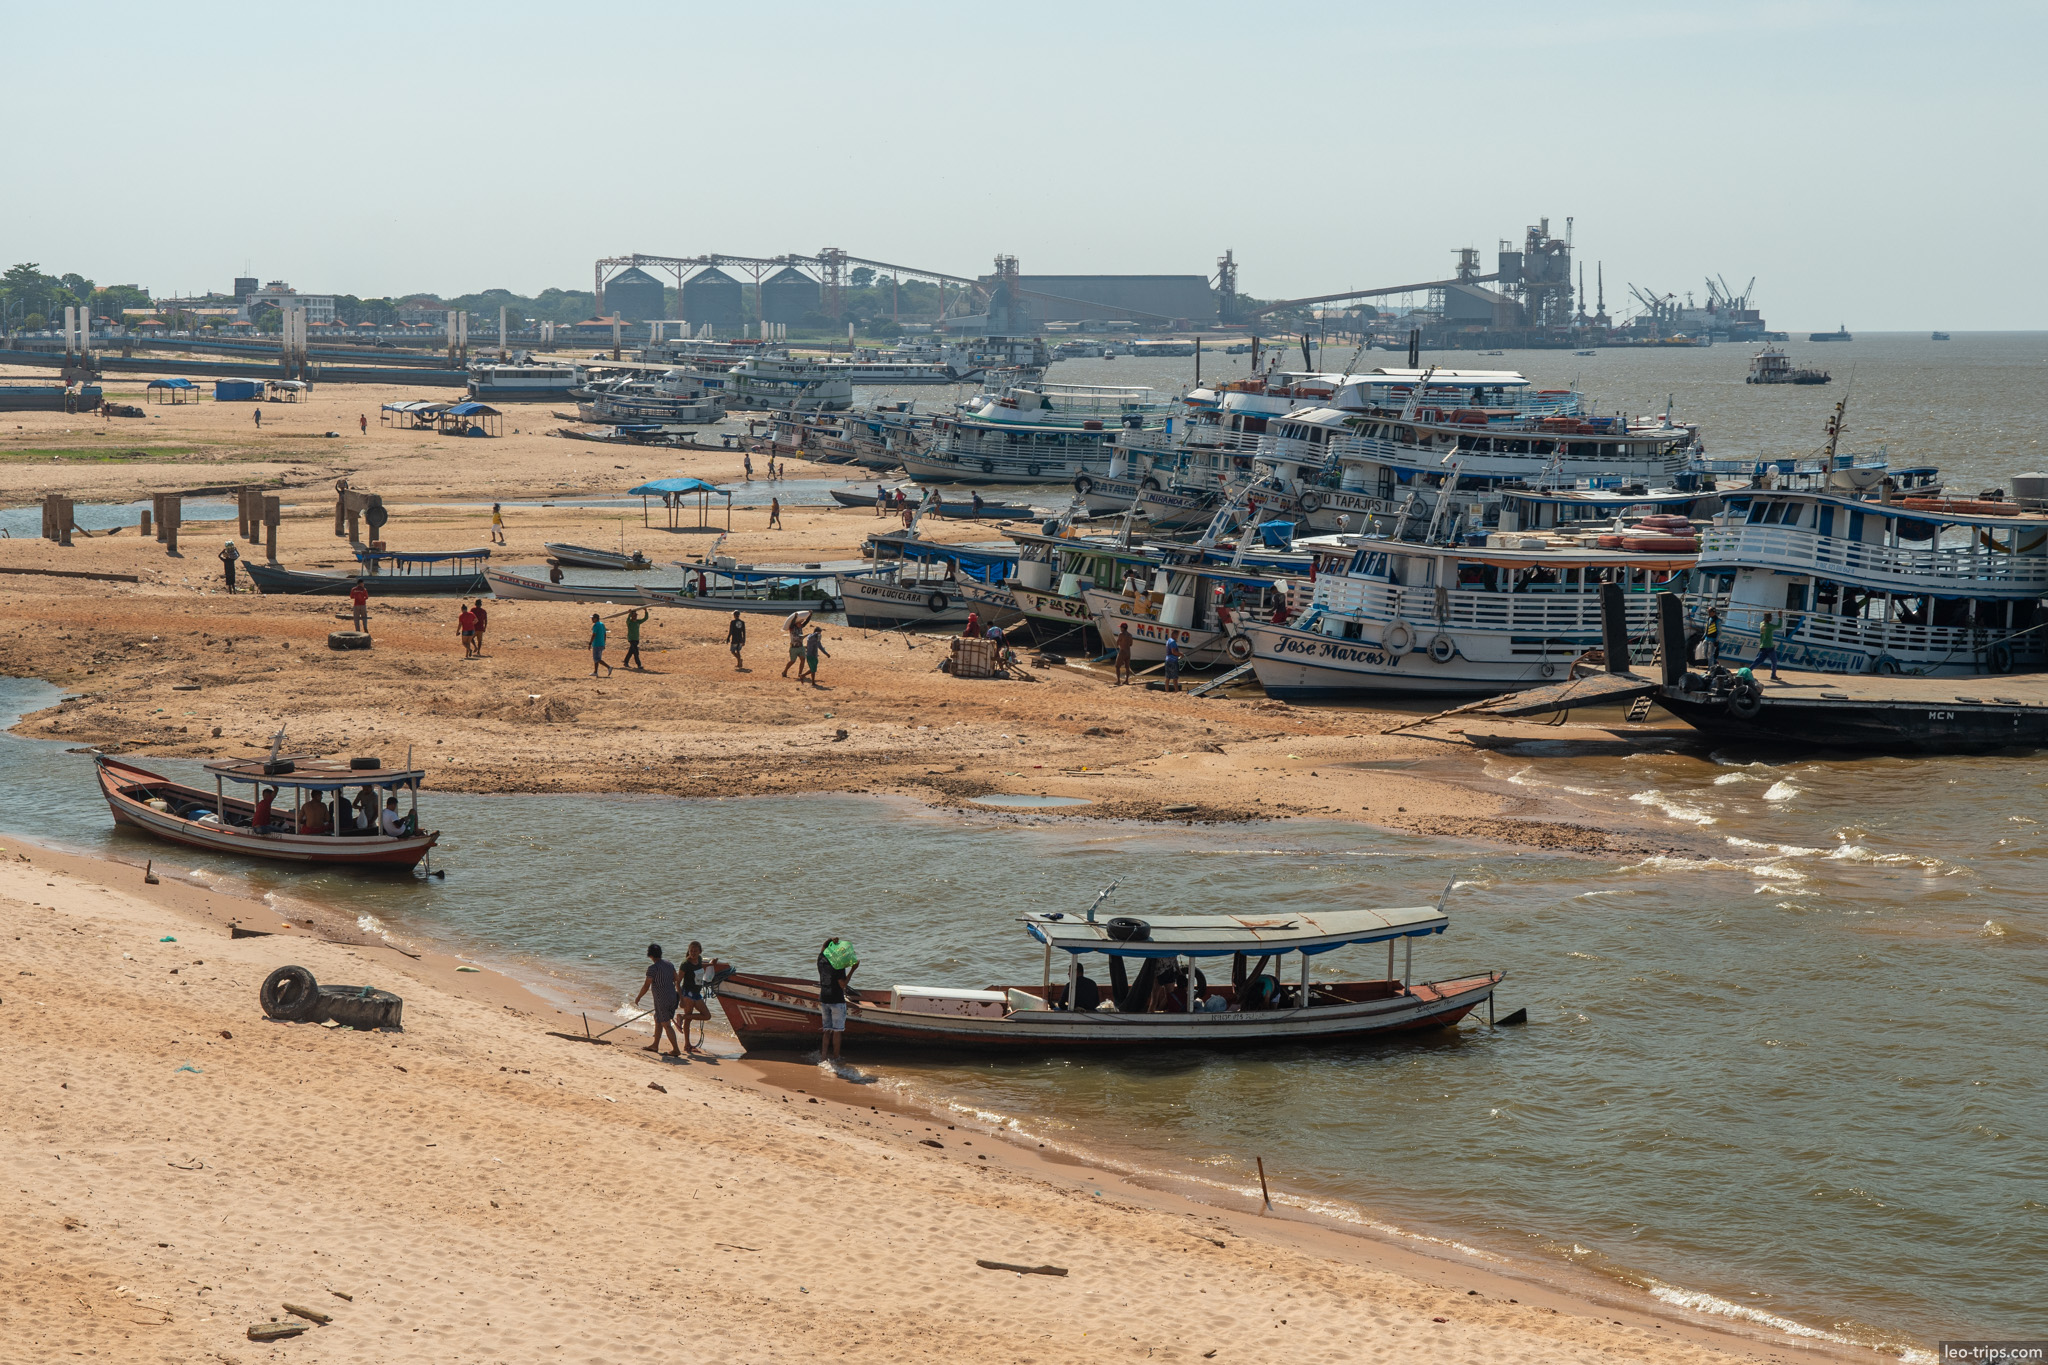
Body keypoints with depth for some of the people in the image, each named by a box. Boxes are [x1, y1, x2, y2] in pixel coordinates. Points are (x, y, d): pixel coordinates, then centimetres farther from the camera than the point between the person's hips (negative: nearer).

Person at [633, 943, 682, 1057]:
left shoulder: (653, 968, -18)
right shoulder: (669, 964, 5)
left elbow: (646, 986, -15)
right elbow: (676, 980, 13)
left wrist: (638, 998, -2)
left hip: (661, 999, -8)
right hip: (672, 996, 8)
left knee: (666, 1024, -3)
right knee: (657, 1020, 22)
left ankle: (676, 1049, -3)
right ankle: (655, 1045, 31)